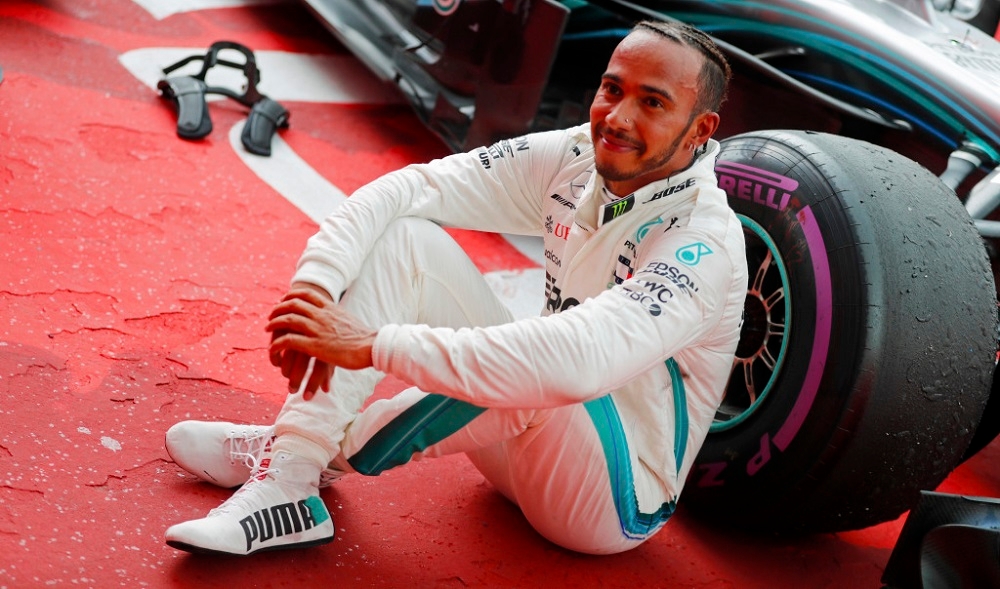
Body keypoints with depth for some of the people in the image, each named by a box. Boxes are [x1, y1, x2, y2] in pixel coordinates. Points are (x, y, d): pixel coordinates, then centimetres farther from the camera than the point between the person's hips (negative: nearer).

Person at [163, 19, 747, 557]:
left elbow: (574, 364, -43)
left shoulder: (704, 242, -27)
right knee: (405, 237, -9)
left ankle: (328, 454, -16)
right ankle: (286, 466, -17)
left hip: (615, 498, -6)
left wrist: (373, 345, -41)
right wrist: (313, 284, -30)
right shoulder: (576, 159, -6)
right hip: (530, 446, 6)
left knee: (550, 364, -39)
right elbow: (405, 188, -11)